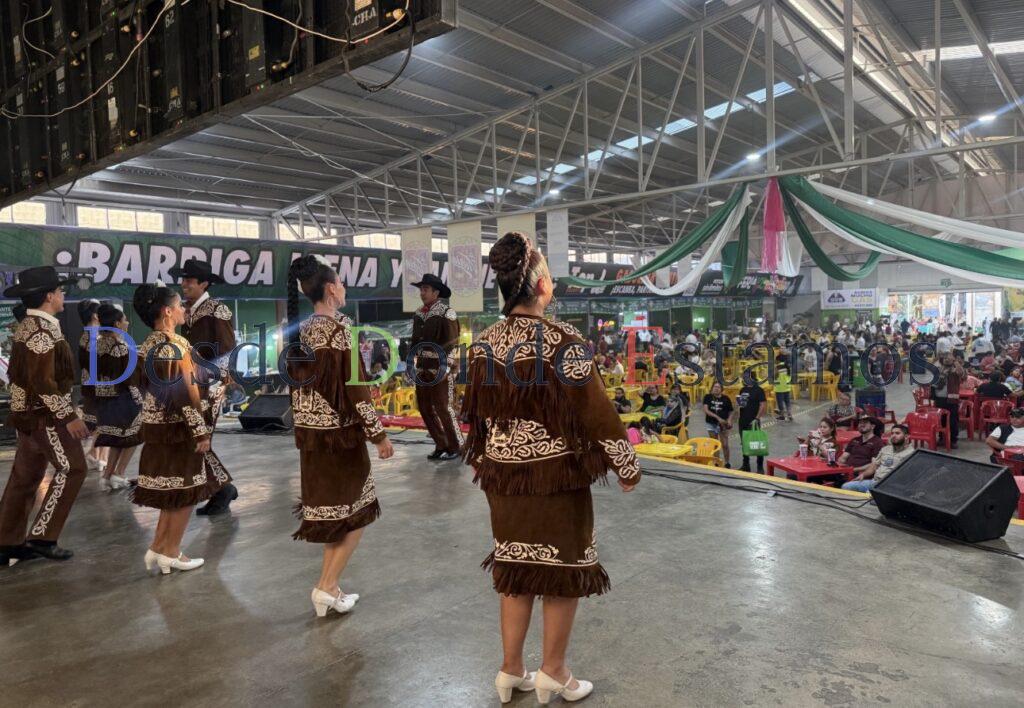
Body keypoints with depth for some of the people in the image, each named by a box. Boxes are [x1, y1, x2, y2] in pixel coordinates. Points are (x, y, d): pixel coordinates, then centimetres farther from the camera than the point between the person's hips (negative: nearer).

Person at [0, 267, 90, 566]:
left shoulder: (26, 326, 12)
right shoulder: (42, 330, -20)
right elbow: (43, 381, -25)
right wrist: (68, 416, -21)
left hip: (29, 412, 10)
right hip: (44, 415, -10)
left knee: (25, 477, 13)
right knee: (71, 469, -2)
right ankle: (41, 536, 2)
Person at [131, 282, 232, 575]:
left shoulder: (149, 345, 10)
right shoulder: (172, 345, -19)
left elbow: (141, 383, 17)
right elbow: (182, 392, -22)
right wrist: (200, 431, -18)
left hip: (160, 426, 9)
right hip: (177, 429, -9)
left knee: (173, 490, 17)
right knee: (186, 490, 4)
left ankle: (158, 548, 22)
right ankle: (170, 553, 13)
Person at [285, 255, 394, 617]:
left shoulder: (301, 330, 6)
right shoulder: (338, 329, -17)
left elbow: (297, 380, 12)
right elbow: (354, 387, -18)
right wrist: (379, 435, -12)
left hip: (310, 432, 8)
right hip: (339, 433, -7)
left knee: (331, 510, 18)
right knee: (356, 511, 9)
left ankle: (329, 589, 24)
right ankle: (327, 586, 8)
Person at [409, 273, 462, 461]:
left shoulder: (447, 313, -10)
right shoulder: (418, 314, 11)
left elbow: (452, 343, -13)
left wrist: (445, 368, -19)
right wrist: (414, 365, 15)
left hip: (441, 370, -7)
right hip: (423, 370, 7)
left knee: (443, 408, -4)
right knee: (424, 407, 9)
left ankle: (455, 447, 12)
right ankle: (441, 445, 21)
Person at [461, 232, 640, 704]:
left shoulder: (484, 345, 0)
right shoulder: (562, 342, -17)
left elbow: (474, 412, 9)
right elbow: (595, 412, -14)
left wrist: (484, 462, 24)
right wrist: (626, 466, -2)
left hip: (504, 475, 6)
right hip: (557, 473, -5)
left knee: (514, 570, 17)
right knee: (564, 570, 12)